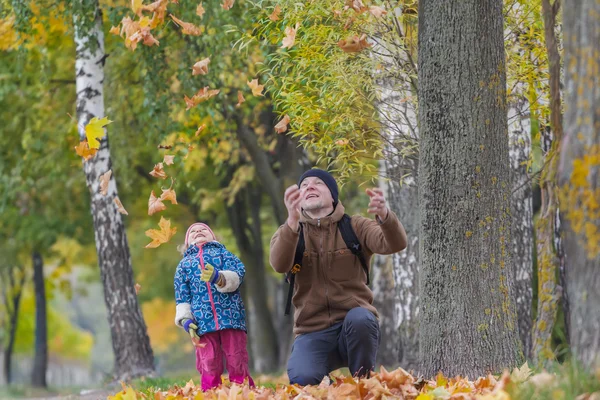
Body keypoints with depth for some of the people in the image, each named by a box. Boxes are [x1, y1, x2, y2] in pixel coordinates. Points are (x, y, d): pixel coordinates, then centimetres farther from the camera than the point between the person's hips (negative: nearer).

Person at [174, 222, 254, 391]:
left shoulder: (223, 253, 19)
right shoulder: (184, 264, 24)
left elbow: (237, 275, 0)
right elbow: (182, 296, 17)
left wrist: (218, 277, -21)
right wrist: (186, 320, 0)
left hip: (231, 316, -1)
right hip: (202, 322, 1)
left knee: (237, 364, -5)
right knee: (209, 369, -6)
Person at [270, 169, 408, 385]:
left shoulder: (356, 227, 7)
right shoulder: (289, 232, 8)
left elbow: (395, 244, -13)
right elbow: (280, 265, -16)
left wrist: (384, 215, -37)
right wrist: (293, 220, -36)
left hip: (356, 327, 0)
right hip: (313, 332, 0)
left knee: (359, 317, -35)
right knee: (302, 379, -30)